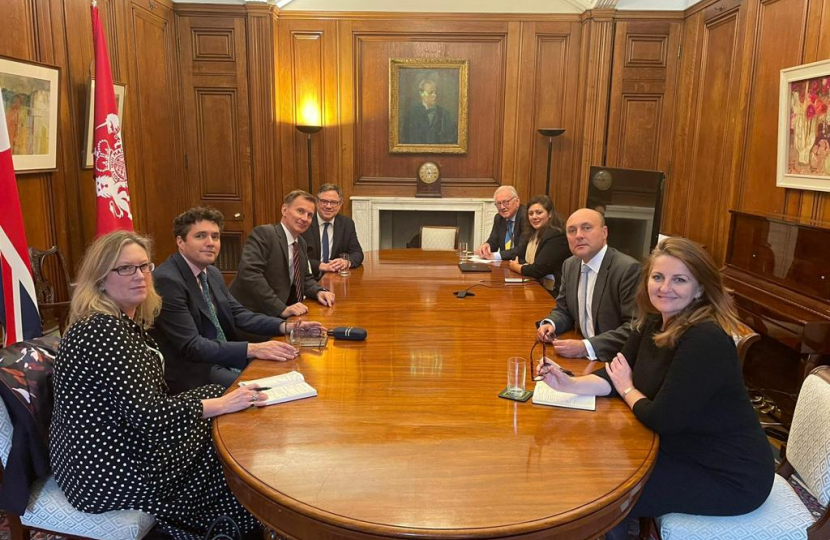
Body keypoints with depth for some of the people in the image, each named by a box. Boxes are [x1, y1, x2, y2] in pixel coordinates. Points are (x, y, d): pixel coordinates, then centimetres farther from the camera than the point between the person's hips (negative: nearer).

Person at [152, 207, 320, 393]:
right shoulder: (166, 280, -19)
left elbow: (238, 314, 9)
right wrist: (252, 349, -31)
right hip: (192, 371, -8)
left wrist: (284, 326, -7)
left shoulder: (213, 273, 7)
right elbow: (191, 346, -25)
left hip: (224, 359, 8)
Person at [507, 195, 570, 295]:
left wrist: (516, 267, -3)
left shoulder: (556, 236, -16)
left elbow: (539, 270, -19)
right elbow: (519, 257, 9)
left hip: (550, 292, -7)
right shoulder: (529, 232, 8)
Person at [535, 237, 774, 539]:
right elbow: (618, 375, 1)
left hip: (729, 477, -8)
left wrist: (627, 391, -8)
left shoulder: (706, 339, -29)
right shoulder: (655, 323, 0)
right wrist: (568, 384, -16)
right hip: (685, 450, 8)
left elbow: (662, 419, -28)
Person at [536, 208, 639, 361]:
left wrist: (586, 347, -27)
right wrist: (550, 324, -6)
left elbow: (635, 328, -19)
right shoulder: (570, 265, 5)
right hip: (579, 355, 6)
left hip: (614, 361, -6)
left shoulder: (628, 269, -16)